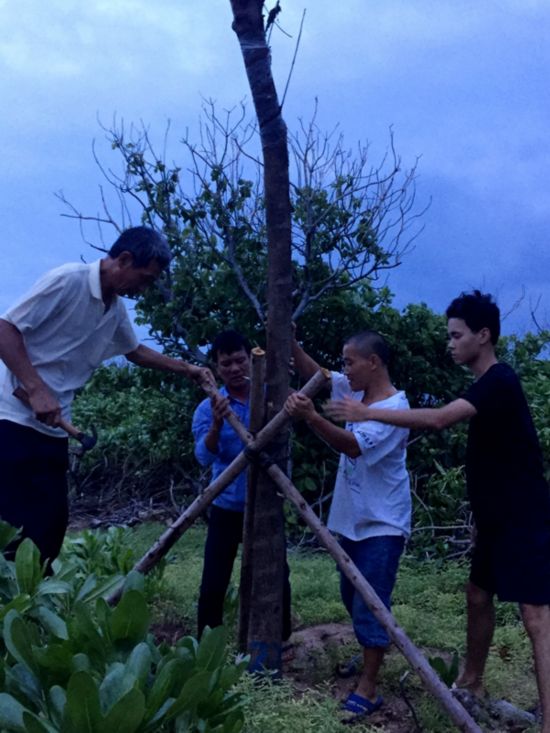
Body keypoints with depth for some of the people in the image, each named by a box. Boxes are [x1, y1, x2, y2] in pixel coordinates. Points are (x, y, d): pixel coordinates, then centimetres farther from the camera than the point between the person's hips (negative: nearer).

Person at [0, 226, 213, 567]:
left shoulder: (116, 310, 12)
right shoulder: (68, 280, -14)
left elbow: (135, 350, 30)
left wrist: (184, 367, 21)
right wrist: (37, 389, -23)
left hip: (53, 429, 9)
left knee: (51, 525, 8)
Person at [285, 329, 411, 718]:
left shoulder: (395, 408, -23)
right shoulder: (354, 390, 3)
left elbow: (355, 446, -35)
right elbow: (315, 373, 12)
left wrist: (311, 417, -48)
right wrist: (290, 344, -4)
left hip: (381, 524, -9)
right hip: (353, 519, 9)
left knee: (370, 603, -5)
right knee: (352, 597, 20)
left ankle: (368, 688, 4)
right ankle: (372, 654, 40)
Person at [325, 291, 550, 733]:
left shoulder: (500, 381, -18)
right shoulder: (488, 384, 14)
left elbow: (439, 419, -32)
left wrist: (370, 413, -29)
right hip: (498, 519, 10)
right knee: (478, 596, 19)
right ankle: (472, 682, 35)